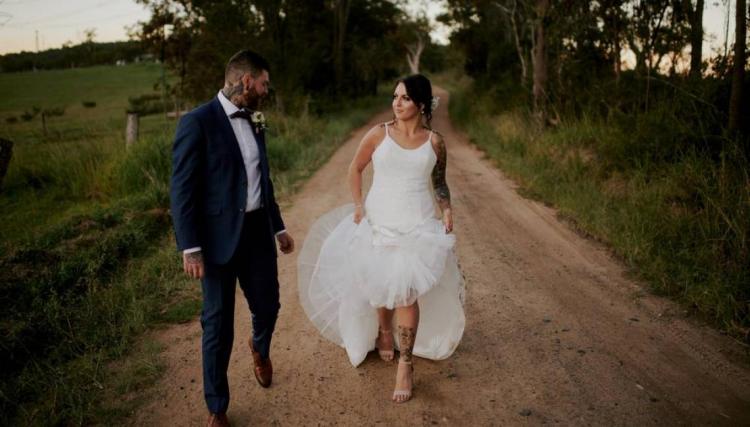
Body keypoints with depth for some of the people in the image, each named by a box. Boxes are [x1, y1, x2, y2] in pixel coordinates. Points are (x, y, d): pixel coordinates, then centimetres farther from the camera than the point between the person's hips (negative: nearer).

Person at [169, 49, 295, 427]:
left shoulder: (254, 122, 10)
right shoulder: (197, 122, -13)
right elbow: (182, 190, -14)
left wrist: (278, 227, 20)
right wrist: (190, 248, -17)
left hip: (258, 232, 6)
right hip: (220, 237, -6)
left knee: (267, 306, 15)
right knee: (218, 324, 6)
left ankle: (260, 348, 51)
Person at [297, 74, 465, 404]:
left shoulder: (435, 141, 0)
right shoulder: (379, 134, -3)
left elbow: (439, 182, 12)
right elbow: (355, 169, 8)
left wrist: (446, 209, -3)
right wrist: (358, 204, -1)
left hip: (418, 225, -1)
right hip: (378, 222, 1)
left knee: (407, 292, -7)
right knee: (380, 286, 14)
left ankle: (405, 365, 5)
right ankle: (384, 332, 45)